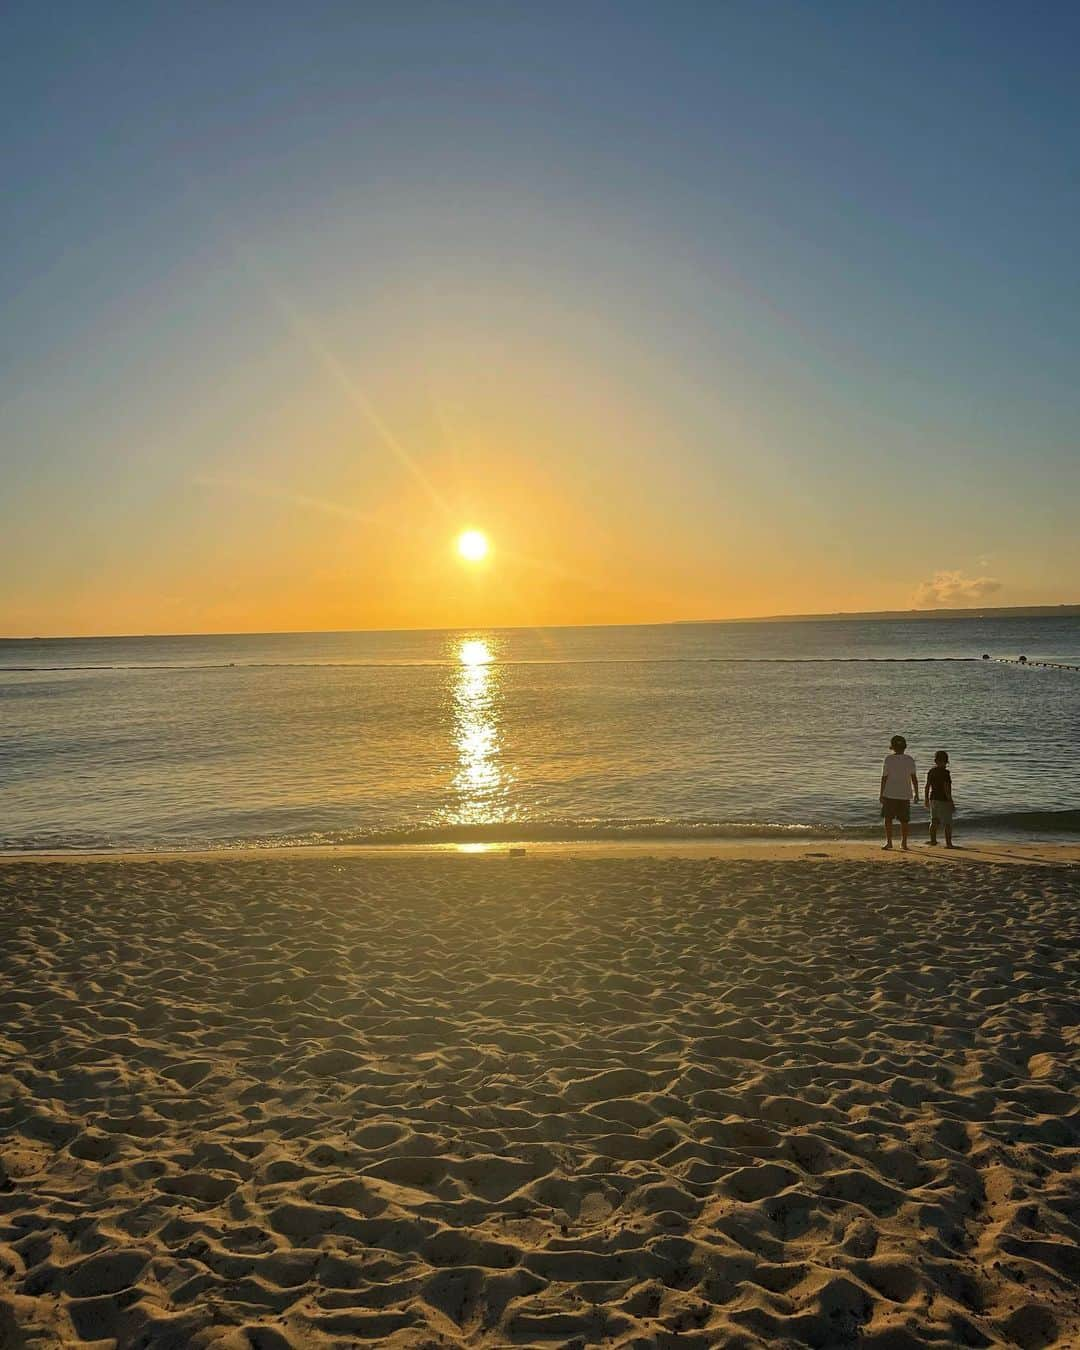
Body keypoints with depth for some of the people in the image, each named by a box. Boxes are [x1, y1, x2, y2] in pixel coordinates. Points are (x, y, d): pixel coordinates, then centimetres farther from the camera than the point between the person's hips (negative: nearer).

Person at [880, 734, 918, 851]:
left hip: (890, 794, -2)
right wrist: (916, 793, 7)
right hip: (905, 794, 2)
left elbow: (884, 778, -6)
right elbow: (914, 778, -2)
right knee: (904, 820, 10)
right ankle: (904, 843, 13)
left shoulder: (888, 759, -7)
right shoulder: (909, 760, 0)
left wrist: (881, 794, -1)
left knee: (888, 818, 7)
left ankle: (888, 842, 1)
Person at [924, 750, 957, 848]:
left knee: (934, 821, 16)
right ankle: (948, 843, -2)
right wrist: (951, 802, -15)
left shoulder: (931, 771, 5)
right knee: (948, 823, 0)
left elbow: (927, 786, 9)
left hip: (933, 799, 7)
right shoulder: (945, 772, -15)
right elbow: (946, 788, -19)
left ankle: (933, 840, 21)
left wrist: (927, 799, 19)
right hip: (943, 800, -7)